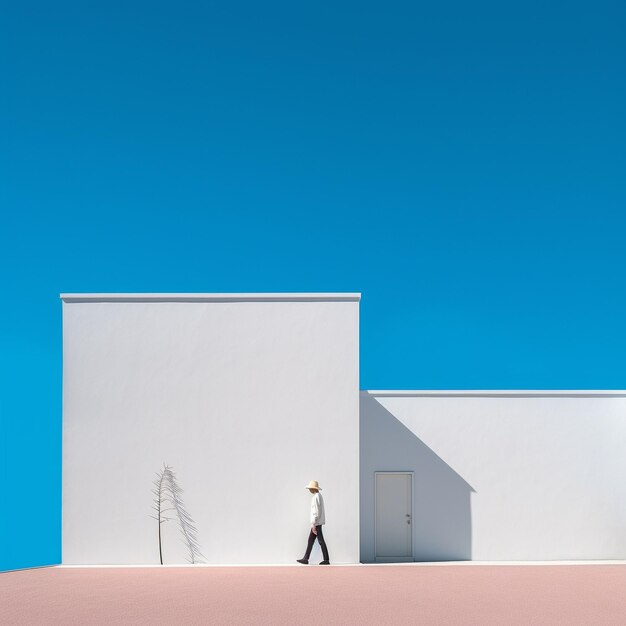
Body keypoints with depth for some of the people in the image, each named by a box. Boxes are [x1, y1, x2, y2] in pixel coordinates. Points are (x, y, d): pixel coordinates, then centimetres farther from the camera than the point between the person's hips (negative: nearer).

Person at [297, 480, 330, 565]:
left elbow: (316, 512, -21)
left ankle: (326, 560, 0)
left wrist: (313, 524, -20)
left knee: (321, 541, -5)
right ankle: (305, 559, 13)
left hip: (317, 523, -10)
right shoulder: (319, 496, 15)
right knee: (311, 540, 11)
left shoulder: (316, 497, -17)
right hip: (317, 522, 10)